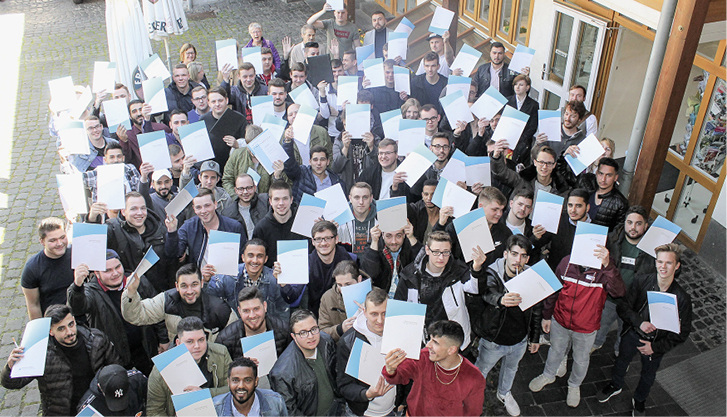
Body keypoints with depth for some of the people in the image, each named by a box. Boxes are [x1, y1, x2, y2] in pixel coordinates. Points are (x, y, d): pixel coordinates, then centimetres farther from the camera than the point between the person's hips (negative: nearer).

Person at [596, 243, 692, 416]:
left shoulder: (682, 298, -25)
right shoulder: (641, 281, -22)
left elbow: (682, 332, -15)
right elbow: (623, 307, -13)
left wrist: (655, 347, -18)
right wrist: (639, 322, -30)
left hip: (656, 343, -1)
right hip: (633, 334, 1)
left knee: (648, 375, 24)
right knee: (622, 360, 27)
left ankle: (639, 399, 54)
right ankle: (615, 386, 58)